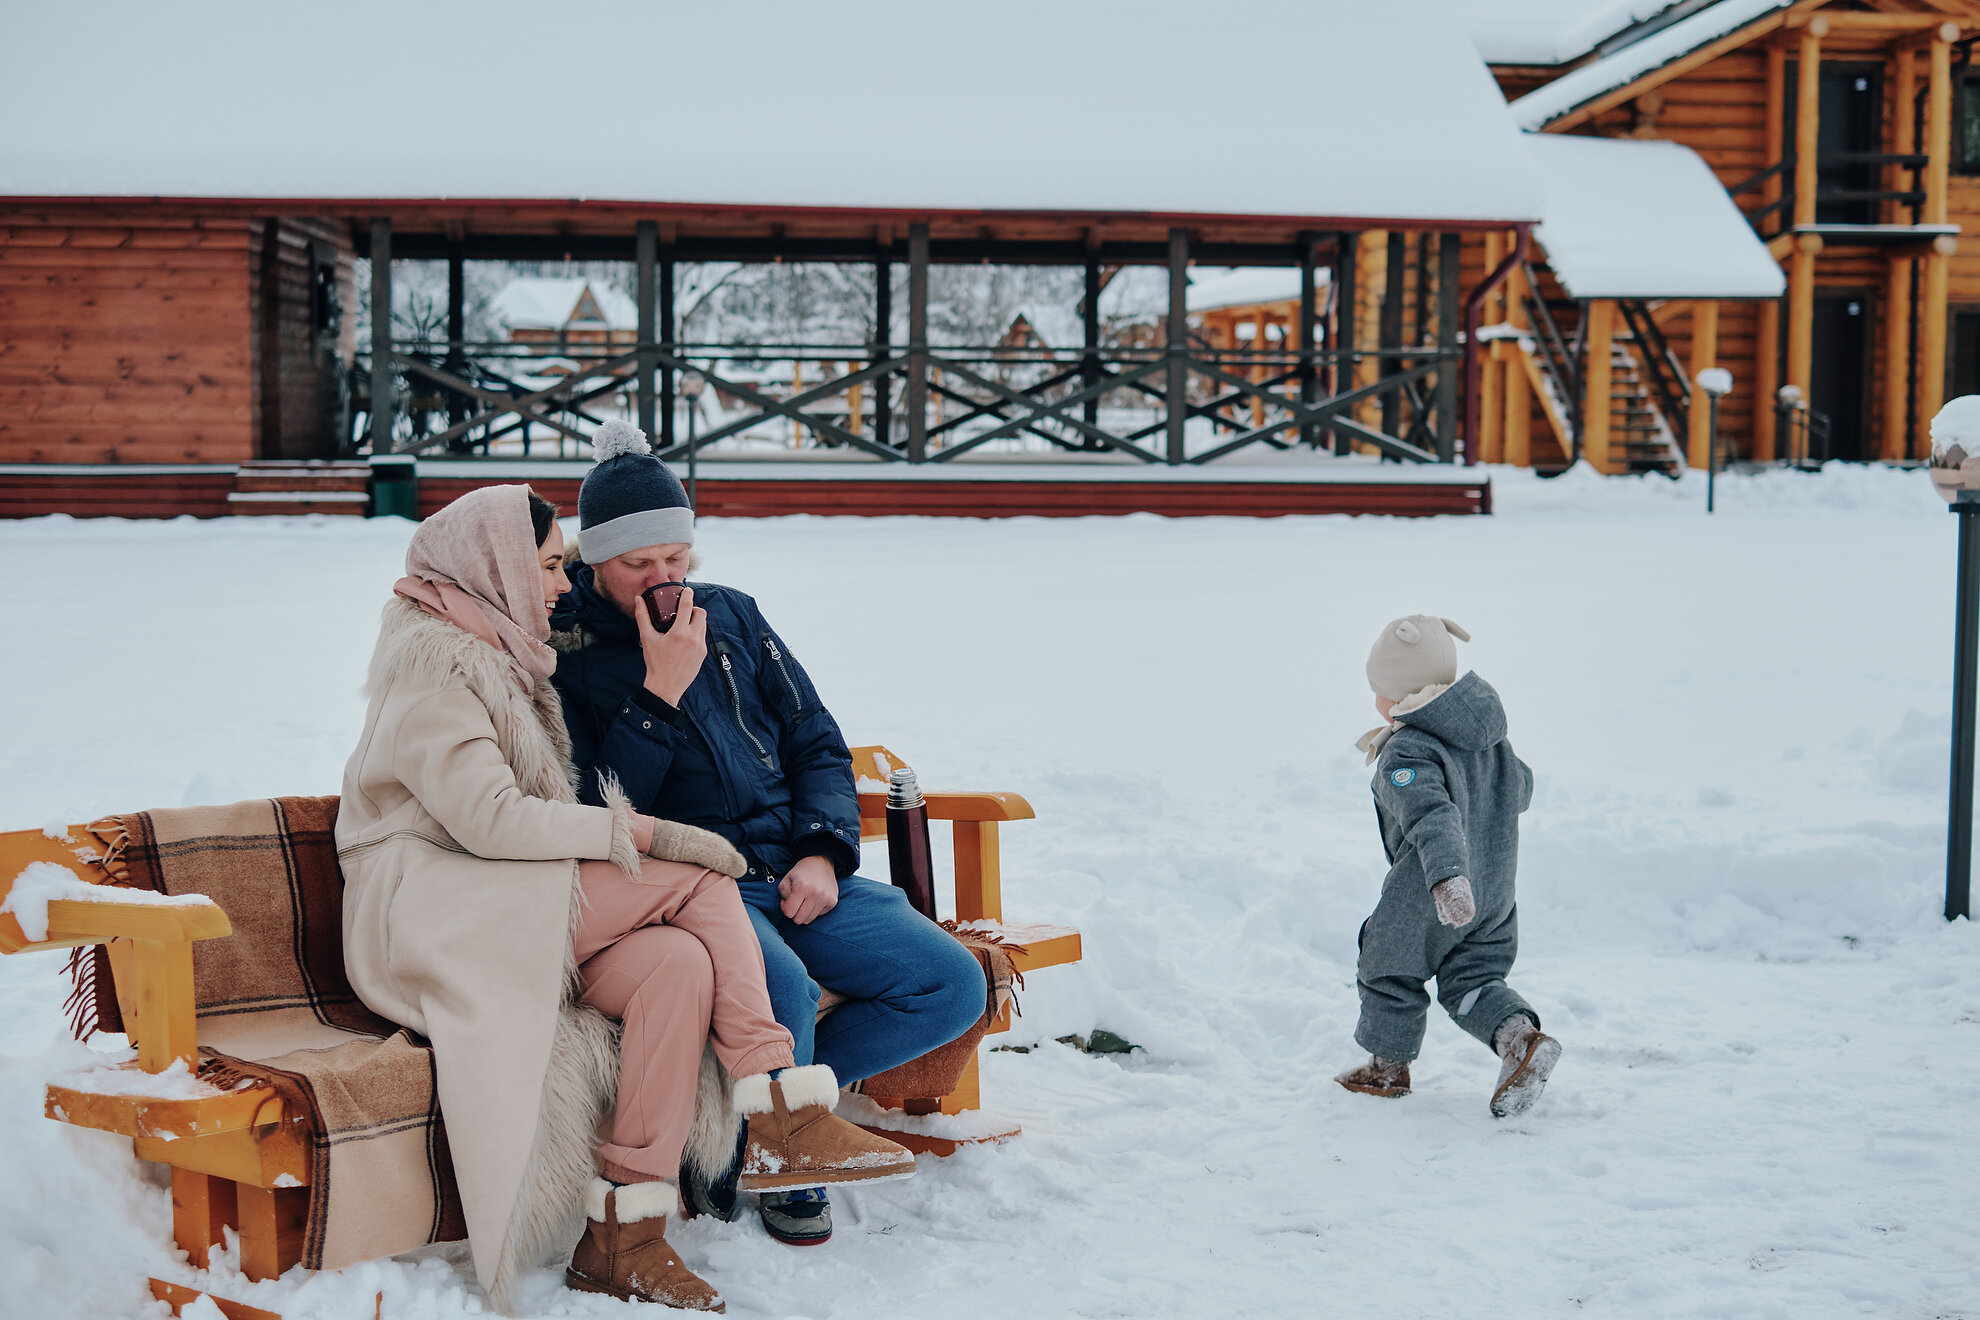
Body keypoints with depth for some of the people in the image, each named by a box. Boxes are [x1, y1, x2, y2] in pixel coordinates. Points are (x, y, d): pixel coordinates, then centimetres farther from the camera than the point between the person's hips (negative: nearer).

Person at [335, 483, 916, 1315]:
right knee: (699, 882, -22)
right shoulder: (431, 656, -7)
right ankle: (781, 1116, -22)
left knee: (681, 961, -23)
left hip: (515, 915, 8)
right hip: (431, 918, -8)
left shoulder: (502, 653, 24)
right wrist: (635, 833, -17)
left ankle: (621, 1238, -27)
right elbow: (487, 819, -18)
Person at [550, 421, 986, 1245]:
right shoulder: (560, 651, -1)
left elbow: (817, 744, 17)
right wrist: (661, 690, -16)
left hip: (796, 872, 6)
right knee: (784, 989, -36)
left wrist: (824, 851, -1)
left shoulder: (732, 617, 15)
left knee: (954, 987, -9)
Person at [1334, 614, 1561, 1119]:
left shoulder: (1407, 754, -22)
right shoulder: (1489, 733, 4)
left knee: (1389, 972, 14)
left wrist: (1447, 877, -50)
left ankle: (1388, 1066, 27)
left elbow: (1432, 817, -38)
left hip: (1426, 896, -7)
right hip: (1496, 889, 8)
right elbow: (1520, 787, 18)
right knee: (1471, 980, 18)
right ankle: (1522, 1036, -5)